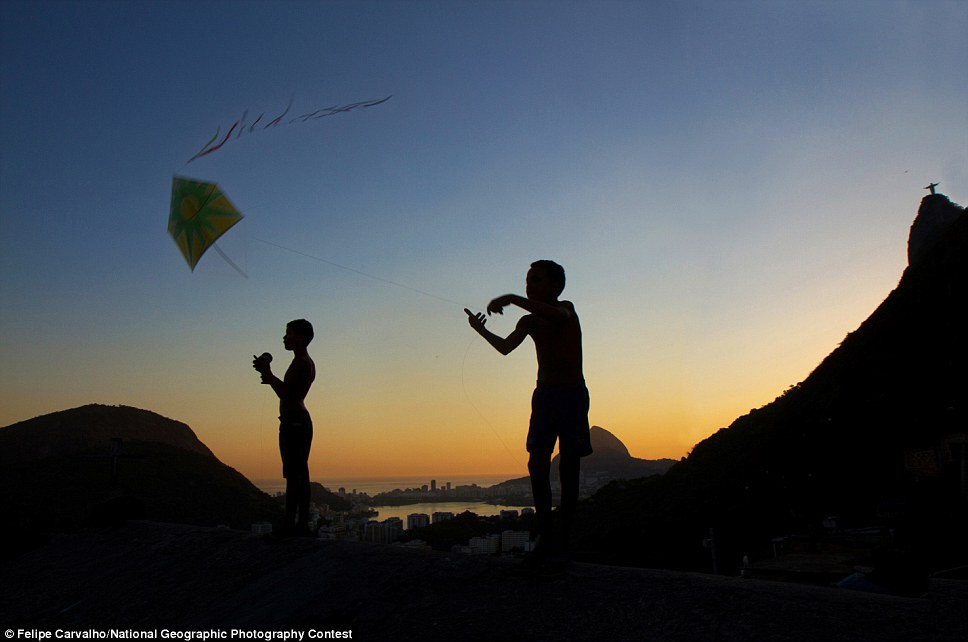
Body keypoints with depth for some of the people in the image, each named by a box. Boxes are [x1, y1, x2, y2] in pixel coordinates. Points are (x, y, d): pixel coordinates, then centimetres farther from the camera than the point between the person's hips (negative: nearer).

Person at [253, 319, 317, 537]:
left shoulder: (300, 362, -12)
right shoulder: (308, 363, 20)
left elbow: (284, 393, -17)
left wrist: (267, 372, -9)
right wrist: (269, 377, 18)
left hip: (293, 420, -10)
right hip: (303, 420, 10)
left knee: (292, 474, -11)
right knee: (301, 474, 9)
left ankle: (289, 525, -12)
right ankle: (302, 523, 11)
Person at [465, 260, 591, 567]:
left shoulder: (566, 309, -3)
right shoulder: (529, 322, 15)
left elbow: (557, 316, -28)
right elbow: (506, 347, 1)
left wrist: (512, 299, -31)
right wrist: (481, 329, -12)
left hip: (572, 394, -5)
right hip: (544, 394, 6)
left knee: (568, 467, -5)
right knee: (537, 465, -2)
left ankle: (563, 541, -2)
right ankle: (545, 535, 5)